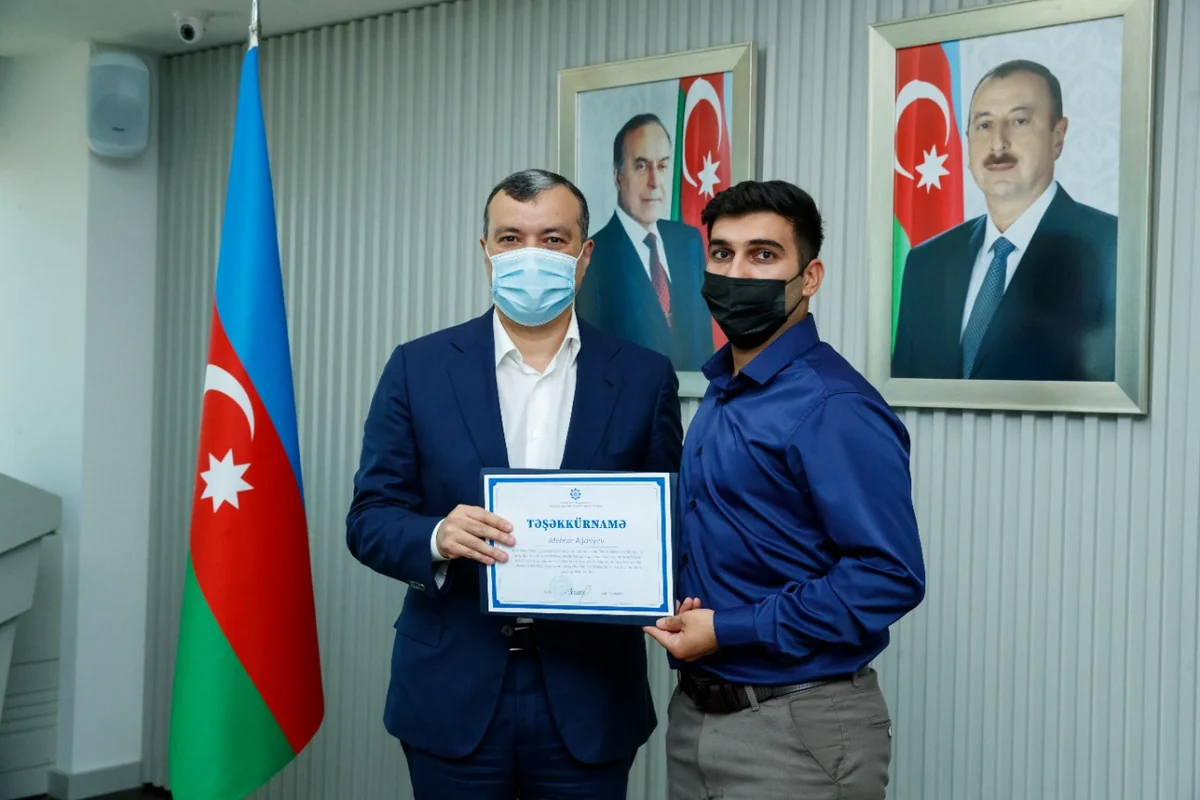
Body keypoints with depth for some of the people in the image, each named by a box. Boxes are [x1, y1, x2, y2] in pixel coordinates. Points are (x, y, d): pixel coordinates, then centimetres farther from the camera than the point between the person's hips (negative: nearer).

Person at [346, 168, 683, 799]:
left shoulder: (643, 378, 2)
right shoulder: (419, 368, 1)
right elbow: (370, 517, 1)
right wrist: (438, 537, -20)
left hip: (587, 699, 0)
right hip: (453, 696, 0)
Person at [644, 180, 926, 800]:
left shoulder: (833, 407, -17)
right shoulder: (720, 394, 9)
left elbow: (892, 576, -23)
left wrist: (730, 630, -20)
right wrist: (683, 617, 0)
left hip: (797, 729, -8)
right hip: (695, 710, 8)